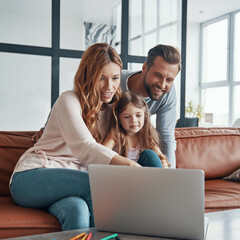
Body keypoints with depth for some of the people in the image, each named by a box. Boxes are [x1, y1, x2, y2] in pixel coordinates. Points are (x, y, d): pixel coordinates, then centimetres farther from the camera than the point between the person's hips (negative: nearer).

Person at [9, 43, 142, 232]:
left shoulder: (112, 109, 13)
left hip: (71, 183, 4)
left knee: (77, 209, -33)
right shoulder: (69, 100, -8)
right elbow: (83, 147, -25)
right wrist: (124, 163, -42)